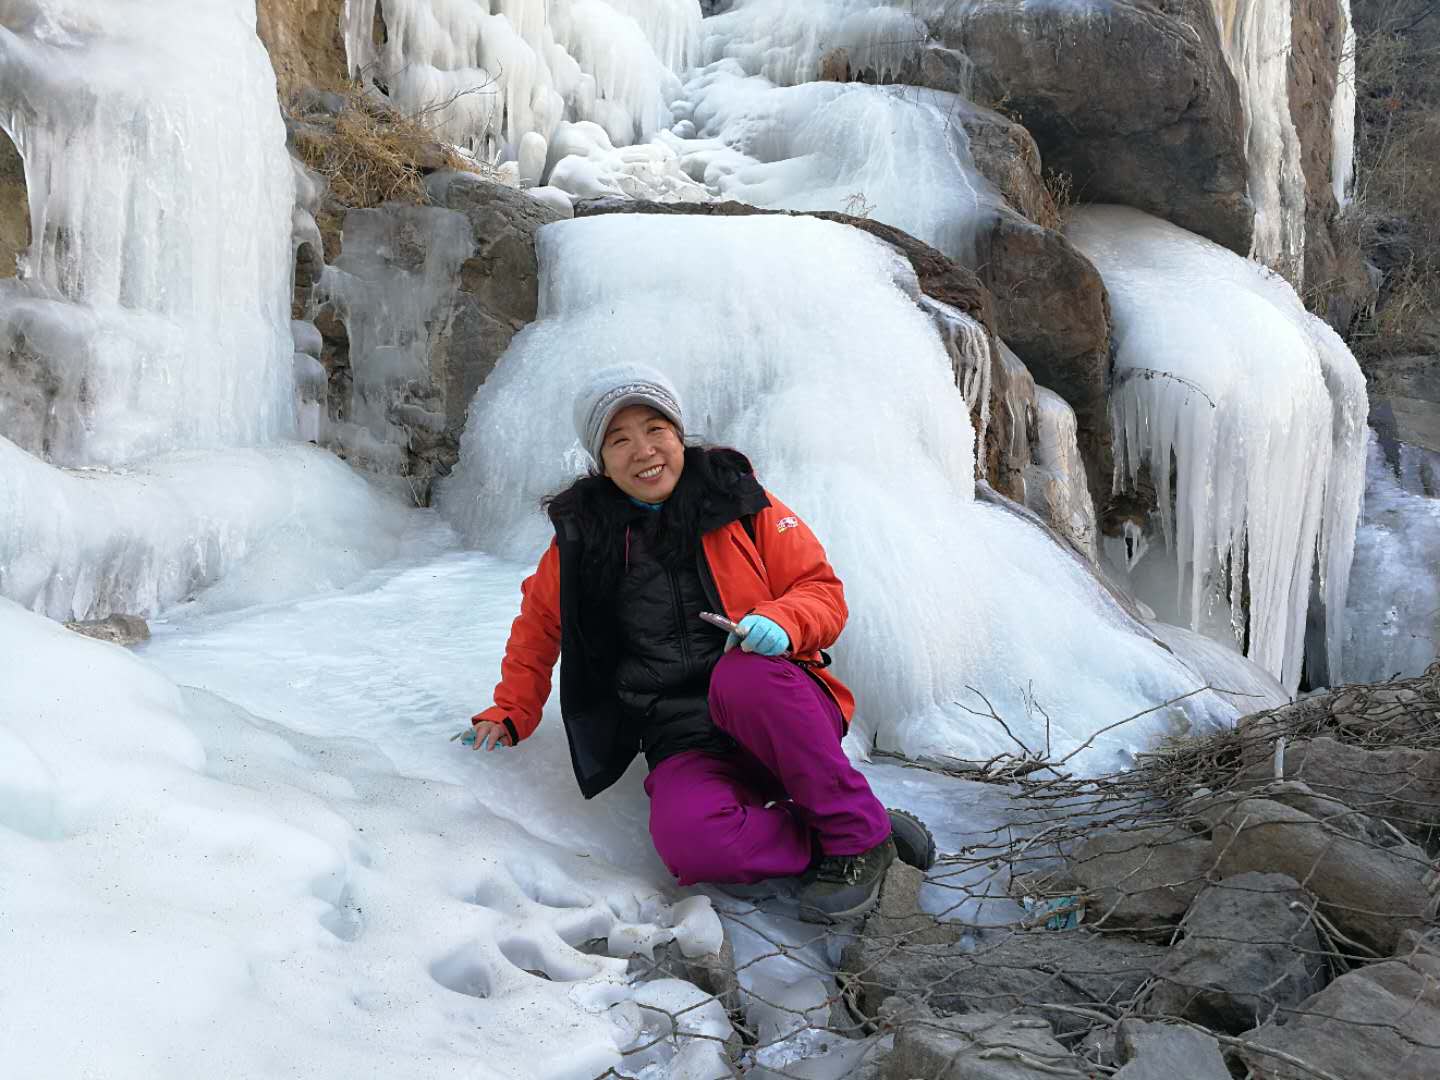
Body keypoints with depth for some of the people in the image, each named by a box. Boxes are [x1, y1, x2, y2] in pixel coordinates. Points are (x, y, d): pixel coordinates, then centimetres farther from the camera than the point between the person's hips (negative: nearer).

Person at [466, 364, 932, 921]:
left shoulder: (740, 502, 3)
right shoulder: (582, 538, 8)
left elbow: (822, 591, 3)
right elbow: (539, 624, 24)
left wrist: (781, 622, -19)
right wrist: (509, 713, 18)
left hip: (781, 711, -1)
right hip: (689, 745, 1)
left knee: (741, 677, -38)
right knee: (688, 843, -33)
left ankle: (858, 834, -20)